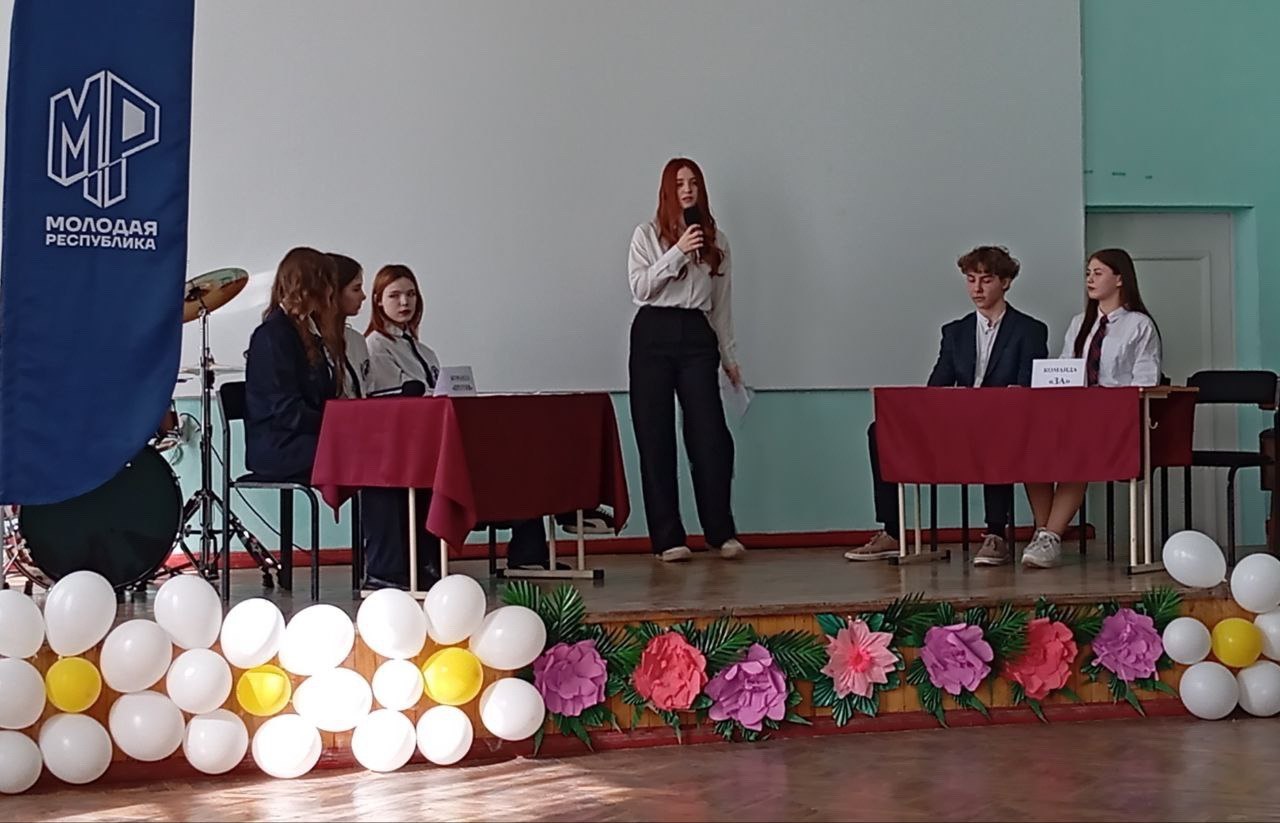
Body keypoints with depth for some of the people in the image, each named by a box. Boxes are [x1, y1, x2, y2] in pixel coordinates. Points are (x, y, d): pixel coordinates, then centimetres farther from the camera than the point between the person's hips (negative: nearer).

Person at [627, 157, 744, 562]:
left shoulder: (716, 240, 14)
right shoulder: (648, 234, 6)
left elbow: (721, 303, 17)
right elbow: (639, 286, -6)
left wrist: (729, 356, 15)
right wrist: (678, 253, -14)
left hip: (697, 335, 2)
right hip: (654, 334, -2)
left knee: (710, 435, -6)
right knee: (655, 437, -2)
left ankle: (722, 532, 3)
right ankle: (667, 538, 2)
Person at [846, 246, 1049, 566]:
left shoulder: (1030, 330, 7)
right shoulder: (955, 332, 20)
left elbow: (1029, 390, -4)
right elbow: (936, 387, 13)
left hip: (1004, 428, -5)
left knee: (995, 439, -43)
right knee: (881, 431, -13)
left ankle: (996, 537, -38)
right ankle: (890, 534, -13)